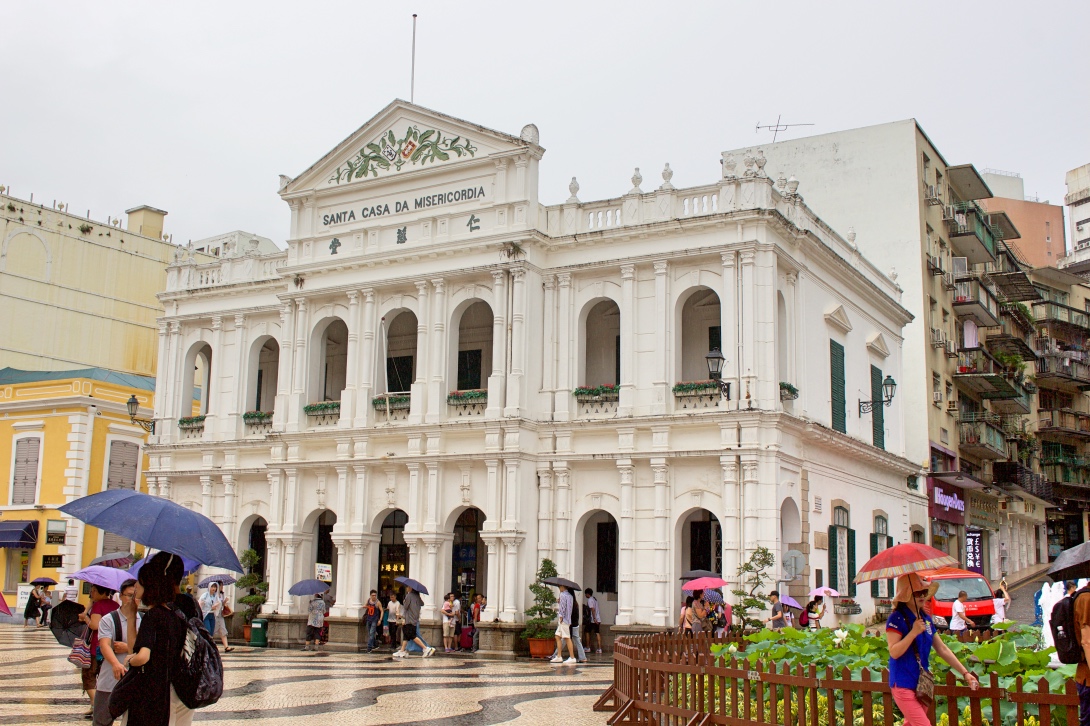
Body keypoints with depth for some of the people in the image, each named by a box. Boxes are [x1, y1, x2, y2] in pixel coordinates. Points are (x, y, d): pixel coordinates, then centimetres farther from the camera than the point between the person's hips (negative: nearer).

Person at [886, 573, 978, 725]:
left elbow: (942, 649, 14)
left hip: (922, 684, 8)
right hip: (904, 685, -8)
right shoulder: (896, 619, -12)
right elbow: (894, 652, -20)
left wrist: (965, 673, 11)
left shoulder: (926, 618, 10)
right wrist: (914, 632, -26)